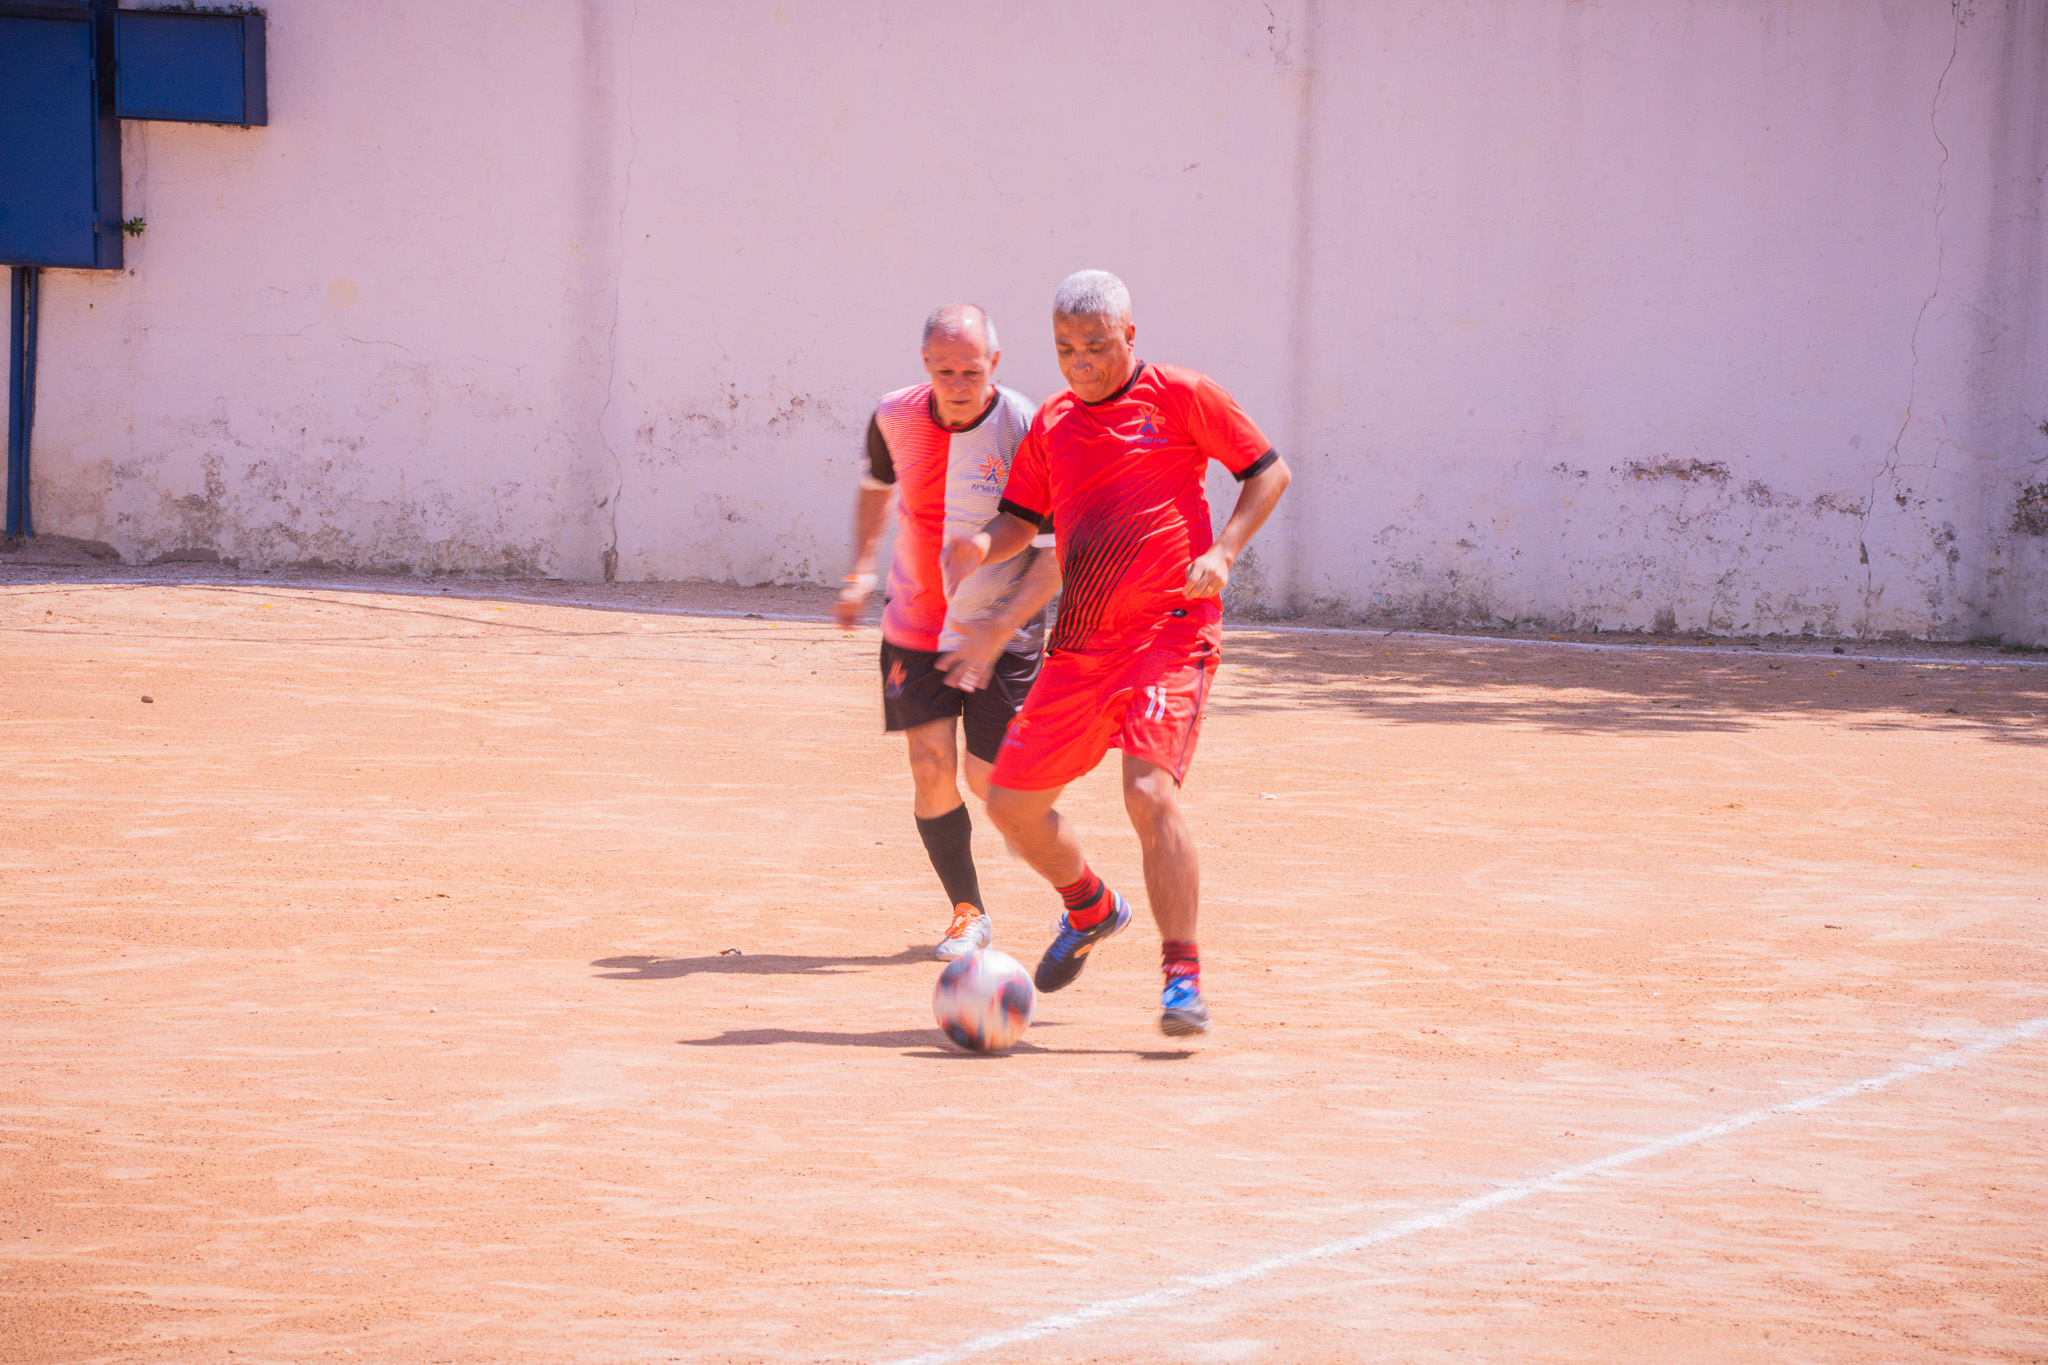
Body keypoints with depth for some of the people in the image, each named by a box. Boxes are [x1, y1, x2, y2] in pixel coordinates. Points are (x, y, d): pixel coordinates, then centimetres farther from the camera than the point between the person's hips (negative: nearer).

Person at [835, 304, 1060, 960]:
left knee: (992, 782, -4)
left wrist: (997, 633, -25)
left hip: (1002, 632, -3)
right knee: (931, 769, -7)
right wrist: (862, 570, 10)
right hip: (915, 628, 3)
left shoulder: (1028, 433, -18)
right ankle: (968, 913, 11)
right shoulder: (896, 417, -5)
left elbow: (1057, 553, -17)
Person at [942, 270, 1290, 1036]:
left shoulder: (1179, 397, -2)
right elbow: (1023, 517, 17)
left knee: (1149, 788, -25)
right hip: (1079, 647, 6)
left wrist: (1224, 550, -12)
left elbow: (1268, 471, 3)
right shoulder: (1052, 425, 13)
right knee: (1012, 801, 7)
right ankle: (1090, 910, 37)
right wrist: (982, 547, -6)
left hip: (1170, 629, -6)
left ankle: (1183, 979, -20)